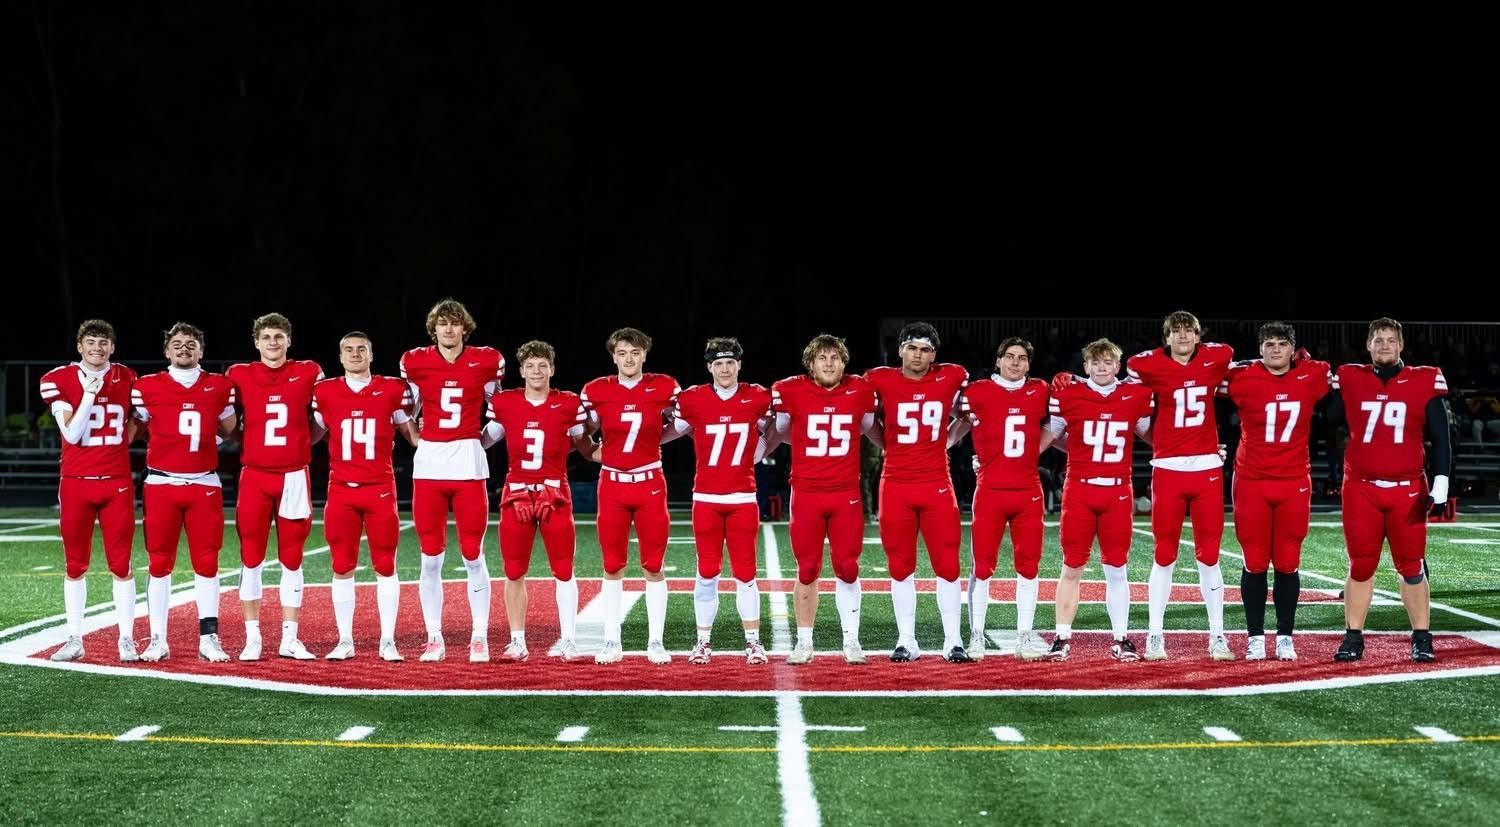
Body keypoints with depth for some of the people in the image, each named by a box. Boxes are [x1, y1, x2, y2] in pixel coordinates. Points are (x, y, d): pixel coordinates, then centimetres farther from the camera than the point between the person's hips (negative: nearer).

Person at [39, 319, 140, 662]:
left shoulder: (127, 379, 5)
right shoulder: (59, 380, -2)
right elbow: (71, 434, -10)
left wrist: (120, 446, 10)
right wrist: (90, 394, -16)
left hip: (117, 483, 1)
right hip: (75, 482, -1)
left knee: (121, 565, -1)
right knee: (75, 566, 6)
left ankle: (127, 640, 5)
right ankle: (75, 639, 12)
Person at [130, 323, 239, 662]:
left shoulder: (219, 387, 5)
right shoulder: (148, 387, 0)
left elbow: (228, 428, 19)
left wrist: (201, 443, 11)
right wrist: (167, 446, 8)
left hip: (204, 484, 1)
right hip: (161, 483, -1)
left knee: (206, 562, 1)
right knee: (160, 563, 2)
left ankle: (209, 639, 5)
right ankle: (157, 640, 6)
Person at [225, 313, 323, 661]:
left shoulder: (308, 373, 3)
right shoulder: (239, 376, 2)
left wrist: (299, 444, 4)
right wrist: (249, 444, 2)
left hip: (294, 477, 0)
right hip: (254, 476, 0)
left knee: (291, 560, 4)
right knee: (251, 558, 0)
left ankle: (289, 639, 9)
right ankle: (252, 637, 6)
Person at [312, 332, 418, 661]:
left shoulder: (393, 390, 2)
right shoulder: (325, 392, 5)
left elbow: (411, 433, 11)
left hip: (380, 488, -1)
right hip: (341, 489, 1)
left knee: (385, 566, 2)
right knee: (342, 567, 3)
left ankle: (388, 641, 8)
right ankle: (345, 641, 11)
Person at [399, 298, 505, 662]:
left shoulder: (486, 362, 1)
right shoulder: (415, 362, 3)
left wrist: (481, 441, 9)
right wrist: (420, 441, 10)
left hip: (468, 464, -1)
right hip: (428, 464, 1)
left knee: (473, 556, -1)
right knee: (431, 558, 2)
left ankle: (480, 638, 7)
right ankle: (434, 639, 9)